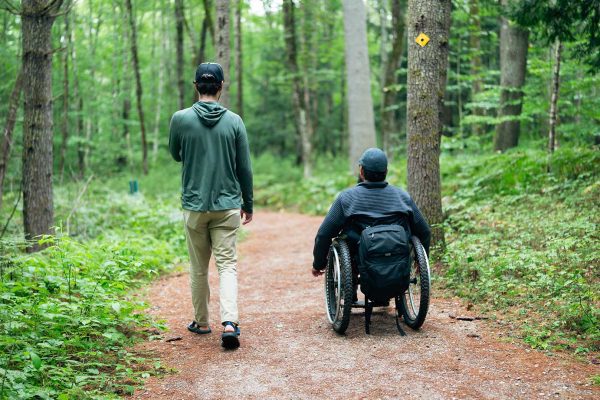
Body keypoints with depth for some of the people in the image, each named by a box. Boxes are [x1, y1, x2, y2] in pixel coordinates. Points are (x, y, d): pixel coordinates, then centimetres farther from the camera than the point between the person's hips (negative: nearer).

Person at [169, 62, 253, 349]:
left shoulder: (181, 119, -5)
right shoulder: (234, 121, -3)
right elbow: (245, 169, 2)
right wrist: (248, 204, 12)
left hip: (194, 206, 0)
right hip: (228, 205, 0)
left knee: (199, 267, 13)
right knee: (227, 264, 2)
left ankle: (201, 322, 25)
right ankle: (229, 322, -15)